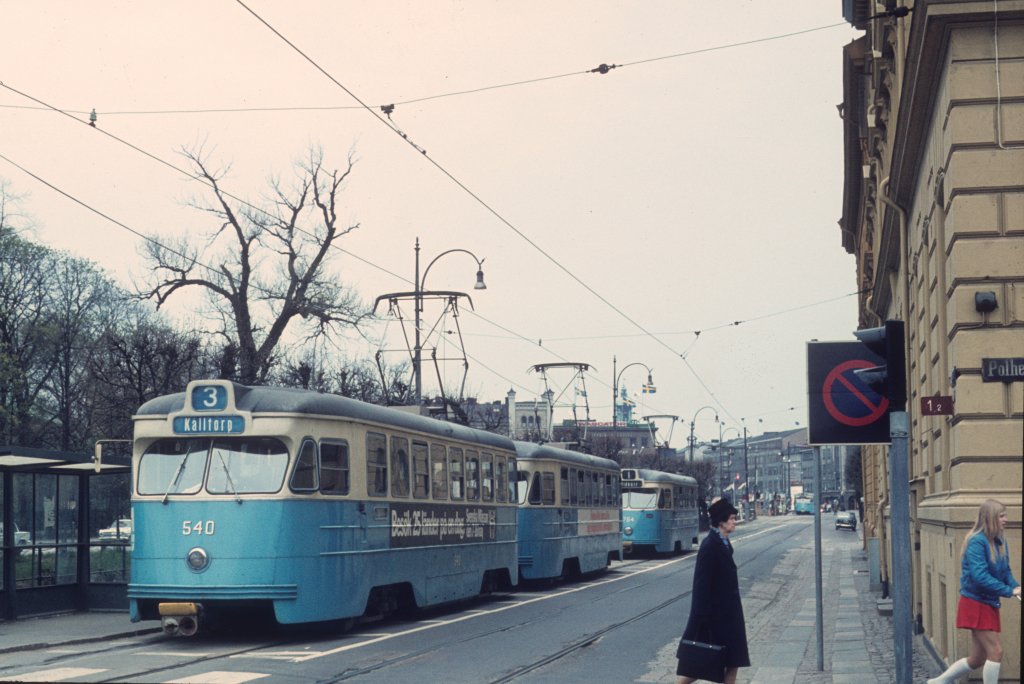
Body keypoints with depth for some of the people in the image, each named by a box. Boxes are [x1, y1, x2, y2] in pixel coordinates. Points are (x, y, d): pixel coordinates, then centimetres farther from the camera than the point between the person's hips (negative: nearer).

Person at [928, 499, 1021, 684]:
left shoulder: (1000, 542, 6)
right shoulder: (977, 542, -19)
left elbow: (1006, 572, 11)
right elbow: (979, 576, -26)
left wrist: (1016, 587, -9)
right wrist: (1009, 591, -24)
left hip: (990, 605, 8)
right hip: (975, 604, -8)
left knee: (977, 658, 13)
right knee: (995, 651, -10)